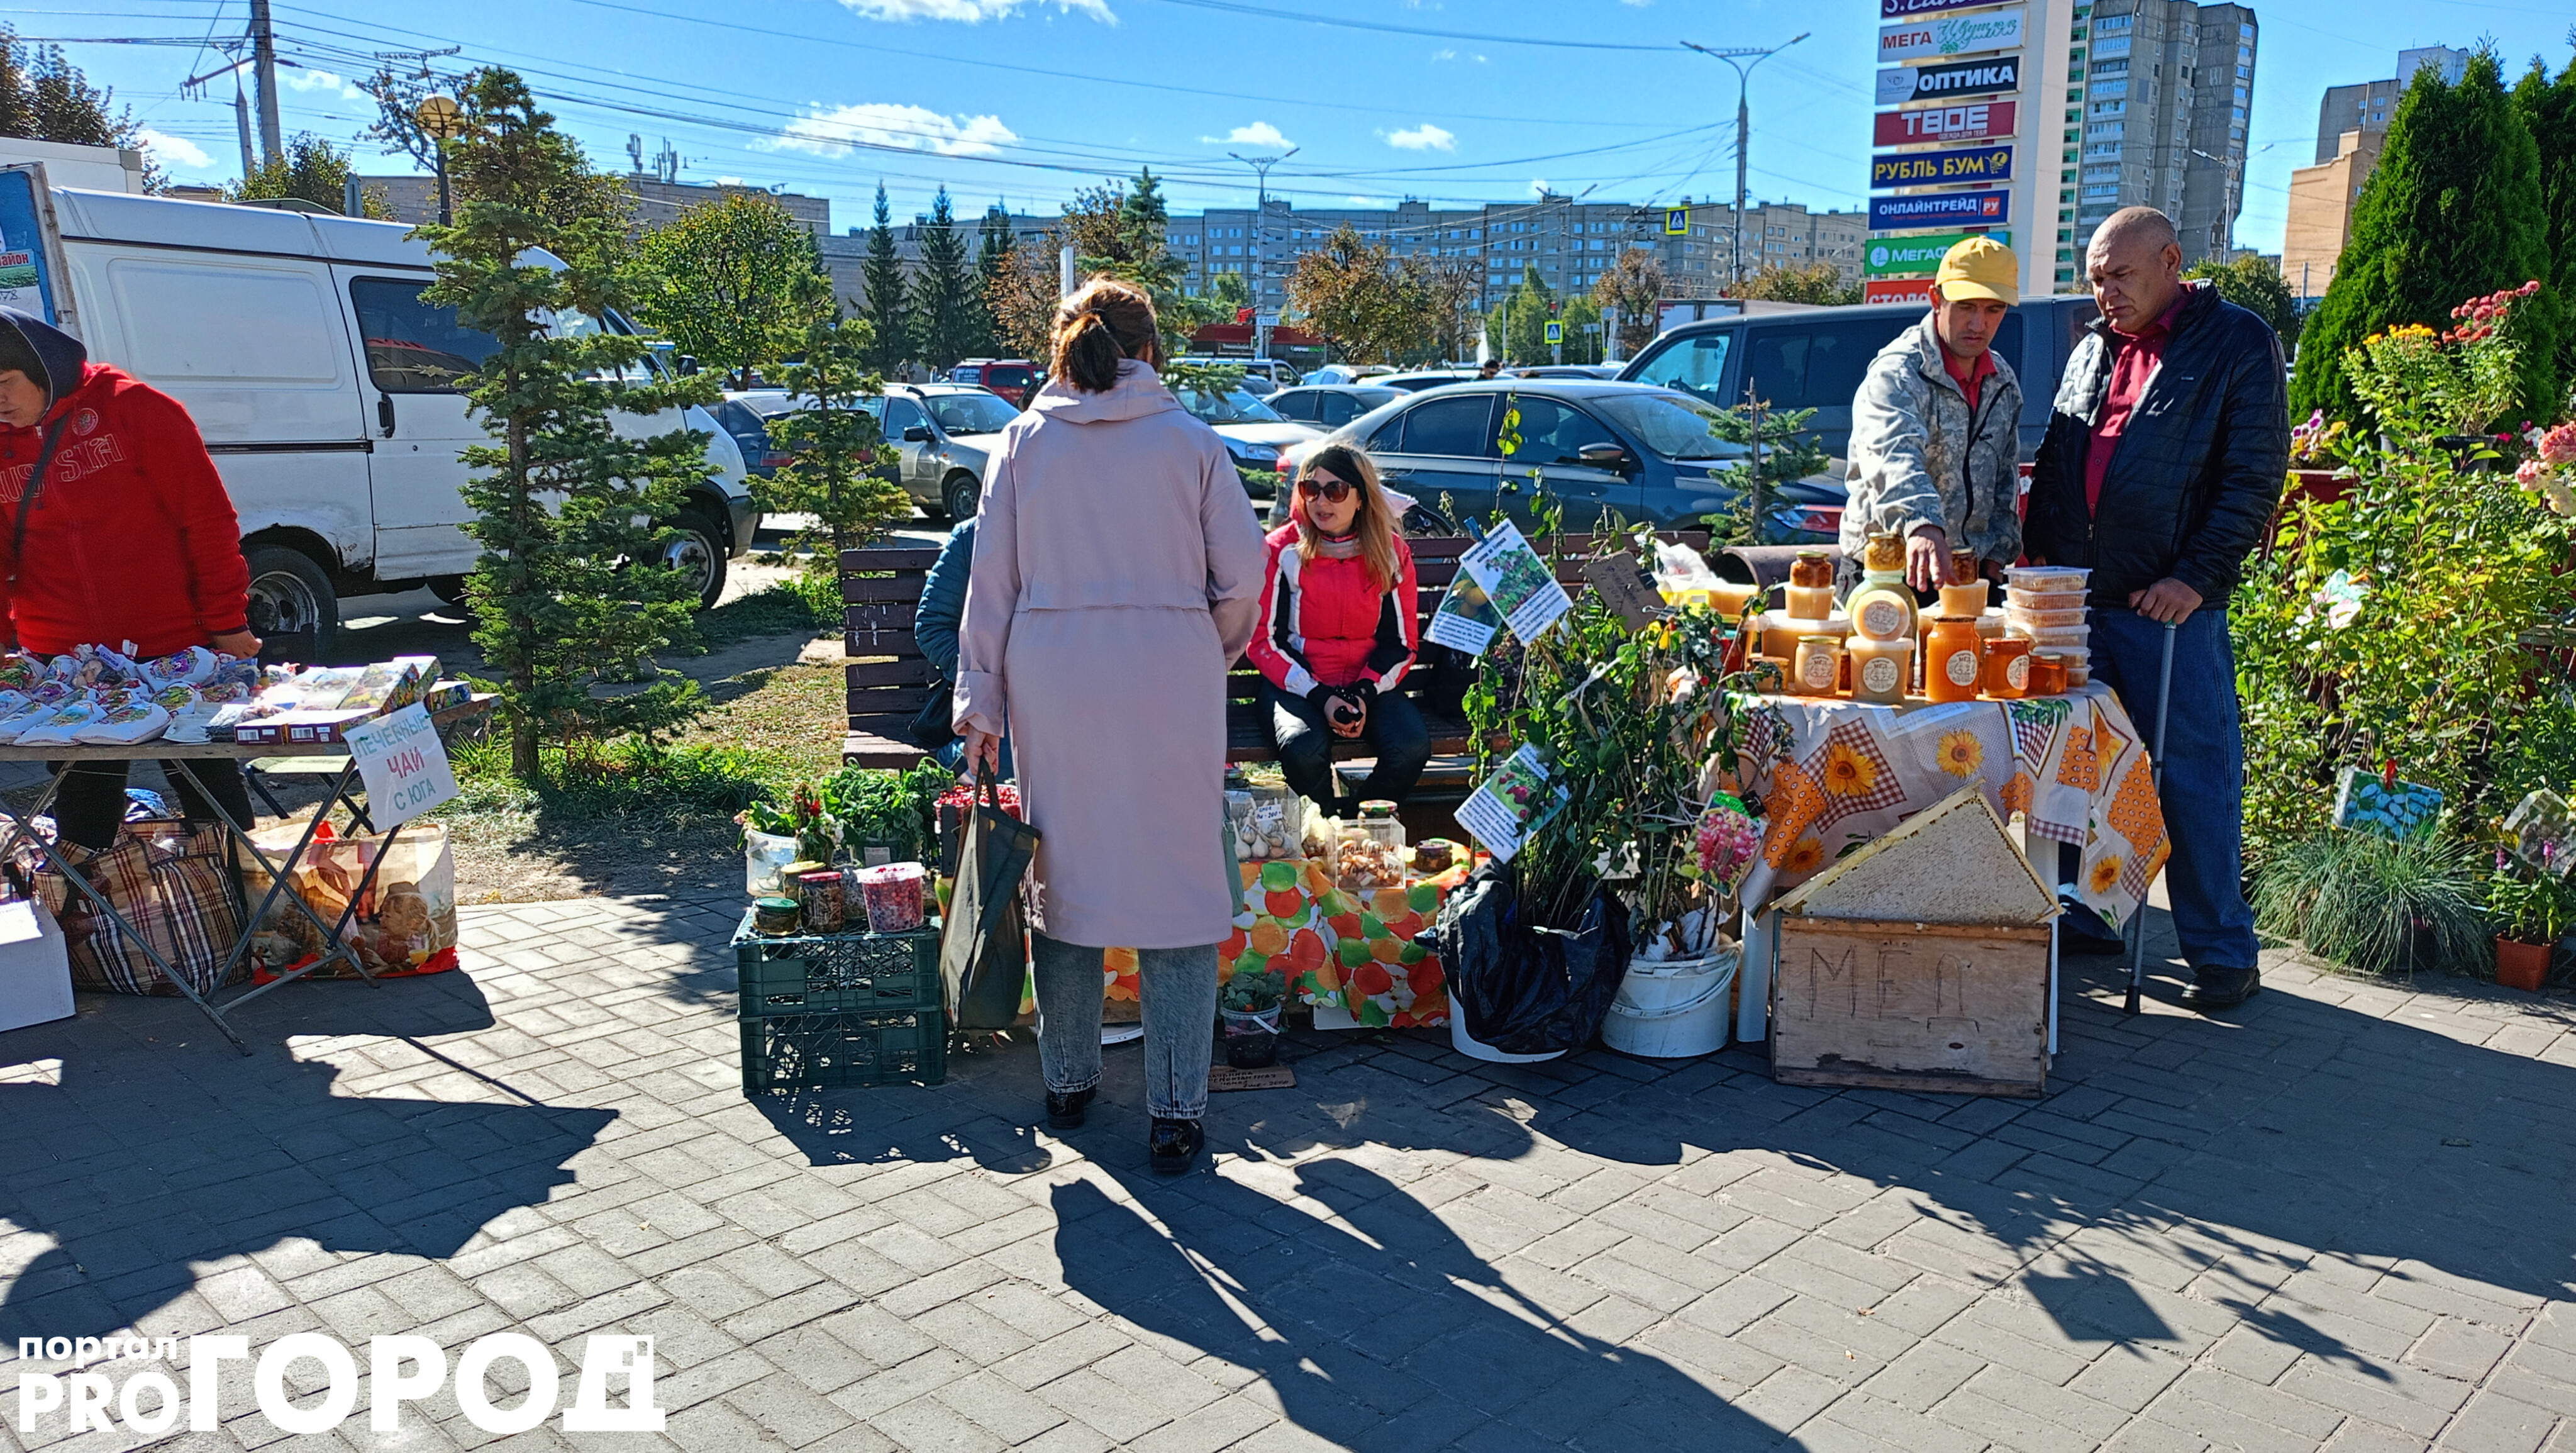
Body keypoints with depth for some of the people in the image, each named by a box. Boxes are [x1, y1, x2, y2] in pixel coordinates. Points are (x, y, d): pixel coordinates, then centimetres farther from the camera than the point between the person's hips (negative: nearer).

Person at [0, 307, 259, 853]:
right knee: (83, 809, 11)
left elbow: (208, 517, -7)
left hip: (175, 647, -4)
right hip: (62, 666, 4)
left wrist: (226, 621, -9)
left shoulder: (135, 408, -6)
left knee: (212, 793, 6)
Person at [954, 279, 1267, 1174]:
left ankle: (1067, 1084, 27)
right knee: (1177, 889, 4)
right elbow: (1242, 572, 0)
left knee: (1063, 881, 14)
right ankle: (1175, 1115, 7)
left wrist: (980, 704, 8)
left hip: (1050, 680, 2)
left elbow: (992, 580, 4)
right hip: (1169, 682, -2)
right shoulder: (1190, 442, 2)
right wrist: (1216, 656, 18)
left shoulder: (1023, 441, 6)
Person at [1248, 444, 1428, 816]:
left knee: (1412, 747, -26)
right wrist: (1320, 697, -15)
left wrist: (1365, 694, -11)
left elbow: (1403, 642, 7)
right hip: (1296, 684, -2)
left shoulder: (1391, 553, 3)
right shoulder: (1282, 551, -3)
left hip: (1369, 683, 2)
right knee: (1305, 749, -34)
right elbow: (1263, 641, -3)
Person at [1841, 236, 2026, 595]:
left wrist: (1998, 551, 10)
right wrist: (1922, 525, -52)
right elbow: (1894, 456, -35)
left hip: (1969, 572, 7)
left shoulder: (2004, 383, 11)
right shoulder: (1896, 373, -14)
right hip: (1887, 573, -6)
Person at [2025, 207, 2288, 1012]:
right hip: (2077, 598, 6)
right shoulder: (2094, 350, 17)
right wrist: (2044, 553, 10)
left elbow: (2255, 477, -6)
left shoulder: (2238, 343, -1)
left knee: (2195, 778, -1)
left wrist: (2197, 576, -13)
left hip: (2173, 606, -5)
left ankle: (2223, 953, 9)